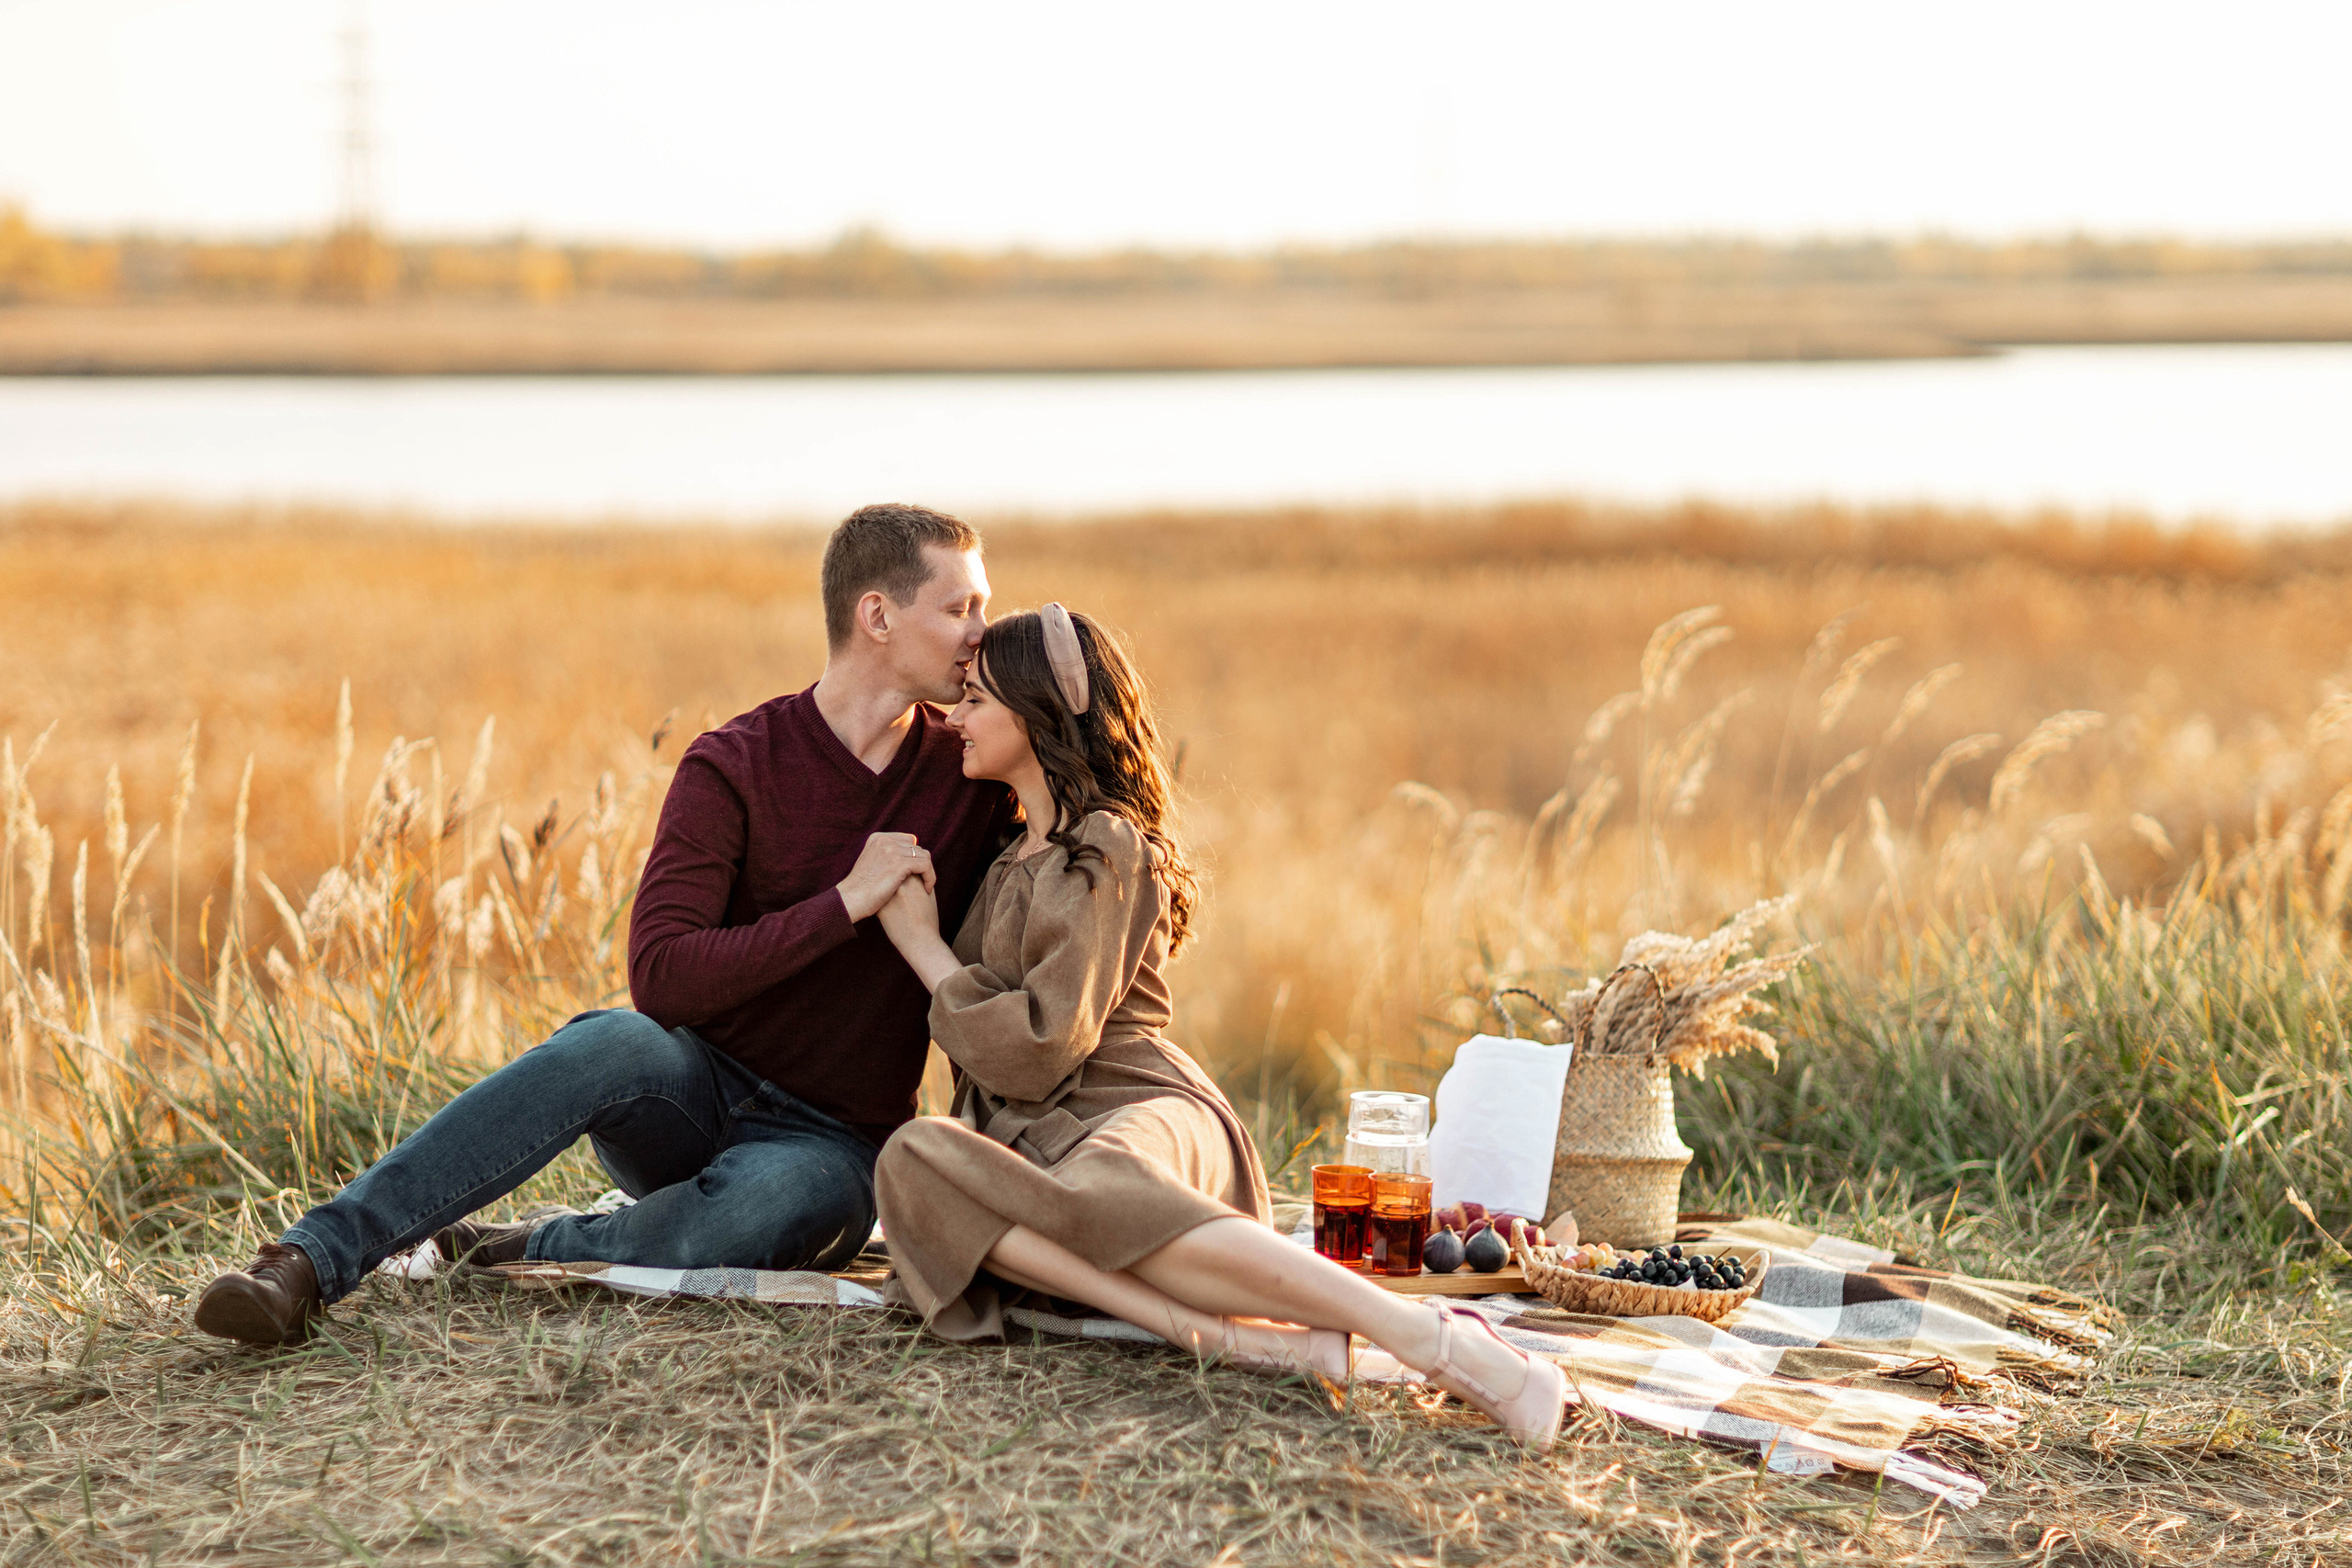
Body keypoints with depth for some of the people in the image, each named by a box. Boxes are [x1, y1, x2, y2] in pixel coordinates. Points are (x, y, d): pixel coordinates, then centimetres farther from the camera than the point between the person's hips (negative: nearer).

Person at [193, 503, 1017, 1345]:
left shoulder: (971, 777, 1)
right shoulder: (734, 766, -8)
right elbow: (660, 977, -19)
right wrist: (842, 905, -22)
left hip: (827, 1143, 1)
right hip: (698, 1093, -1)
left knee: (781, 1195, -39)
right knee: (612, 1043, -38)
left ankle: (519, 1252, -19)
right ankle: (310, 1259, -39)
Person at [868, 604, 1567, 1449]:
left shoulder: (1107, 850, -2)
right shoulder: (1015, 855, 27)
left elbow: (1038, 1046, -11)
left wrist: (921, 942, 2)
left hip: (1135, 1108, -6)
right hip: (1028, 1138, 6)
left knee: (1097, 1185, -46)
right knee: (913, 1160, -32)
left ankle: (1435, 1340, -46)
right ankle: (1229, 1335, -44)